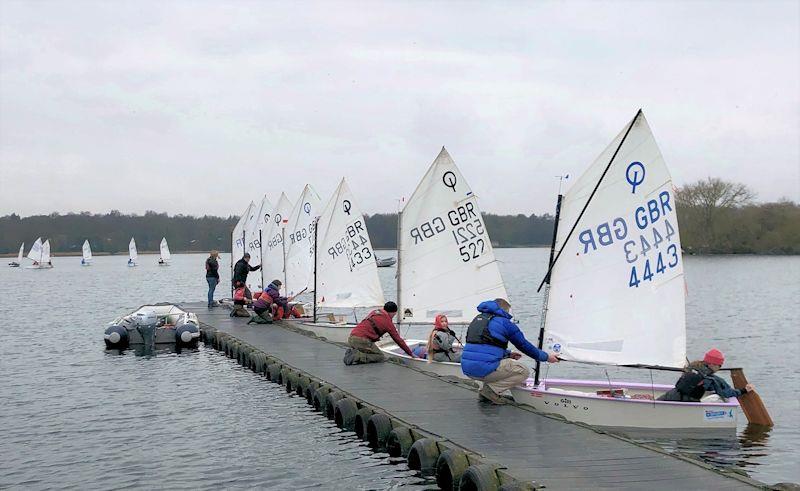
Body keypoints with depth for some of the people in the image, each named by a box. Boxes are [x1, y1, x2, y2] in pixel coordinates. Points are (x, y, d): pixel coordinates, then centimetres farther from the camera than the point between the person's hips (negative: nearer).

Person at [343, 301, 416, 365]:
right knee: (382, 358, 4)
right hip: (362, 341, -8)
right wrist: (411, 354, 16)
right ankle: (357, 356, -14)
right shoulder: (387, 321, 1)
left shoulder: (374, 312, 19)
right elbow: (398, 339, 7)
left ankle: (352, 352, 2)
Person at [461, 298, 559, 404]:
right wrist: (546, 357, 23)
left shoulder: (477, 319, 21)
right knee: (524, 371, 8)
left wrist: (508, 354, 33)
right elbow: (524, 345, 9)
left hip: (467, 369, 7)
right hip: (485, 369, -7)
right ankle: (492, 390, -4)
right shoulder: (505, 323, 1)